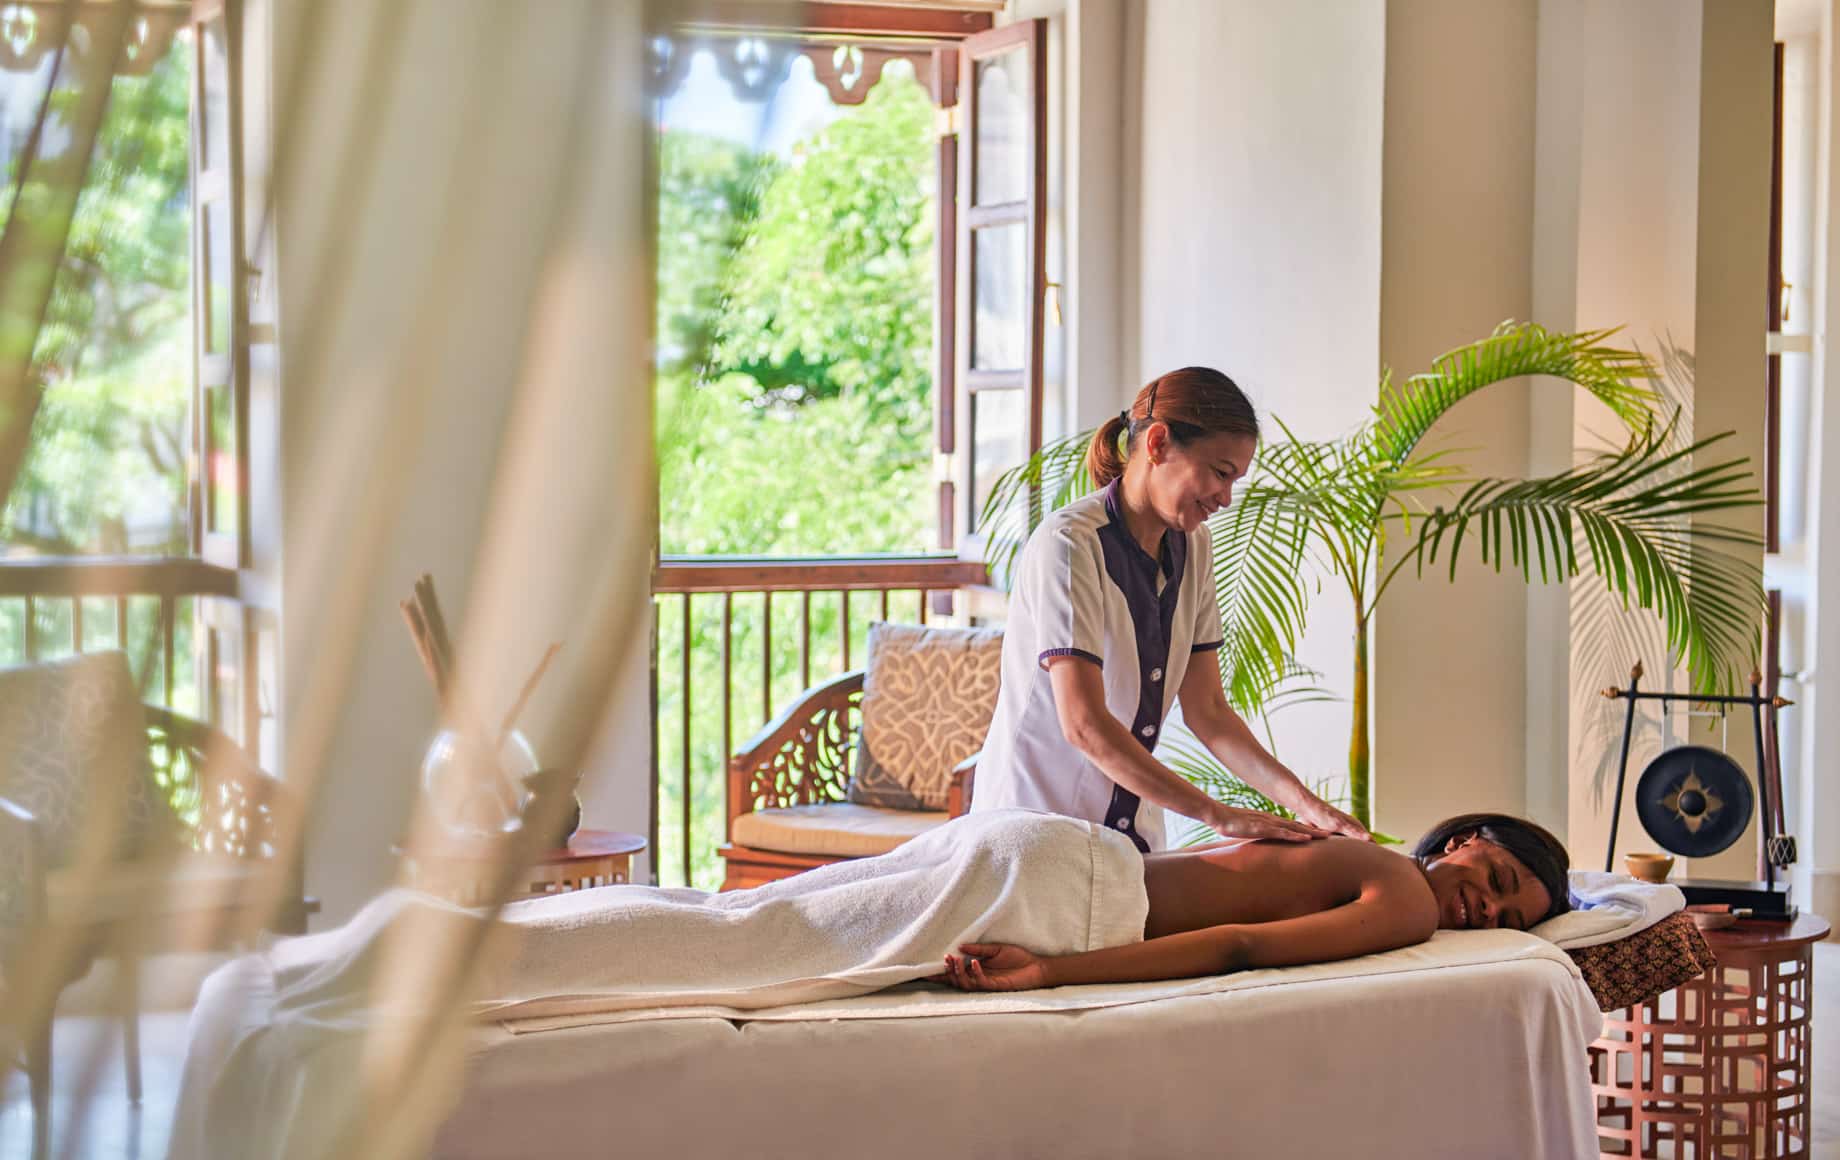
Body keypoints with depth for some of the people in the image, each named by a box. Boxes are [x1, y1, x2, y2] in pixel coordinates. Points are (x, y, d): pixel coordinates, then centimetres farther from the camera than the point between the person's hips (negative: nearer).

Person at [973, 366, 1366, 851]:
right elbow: (1084, 724, -25)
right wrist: (1218, 814, -26)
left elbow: (1206, 708, 5)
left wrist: (1298, 798, -8)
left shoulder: (1192, 547, 6)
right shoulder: (1069, 543, -19)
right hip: (1033, 825, -7)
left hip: (1131, 827, 7)